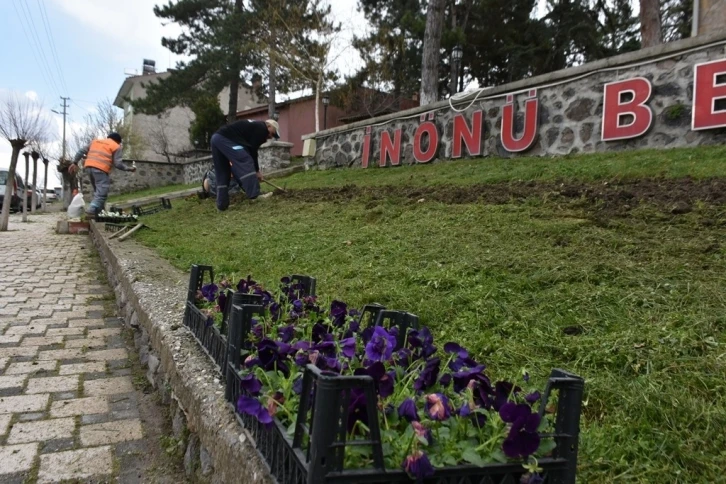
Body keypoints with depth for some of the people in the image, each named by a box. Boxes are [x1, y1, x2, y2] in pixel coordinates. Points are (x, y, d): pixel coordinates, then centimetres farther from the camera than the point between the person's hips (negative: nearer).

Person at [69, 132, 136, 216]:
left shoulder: (95, 141, 26)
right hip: (101, 169, -7)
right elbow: (118, 164, -1)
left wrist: (75, 163, 20)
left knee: (97, 190, 20)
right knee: (102, 193, -8)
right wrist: (129, 169, 11)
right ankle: (92, 210, -23)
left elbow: (81, 151, 19)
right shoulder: (116, 147, 8)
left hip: (88, 167, 7)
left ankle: (97, 209, 19)